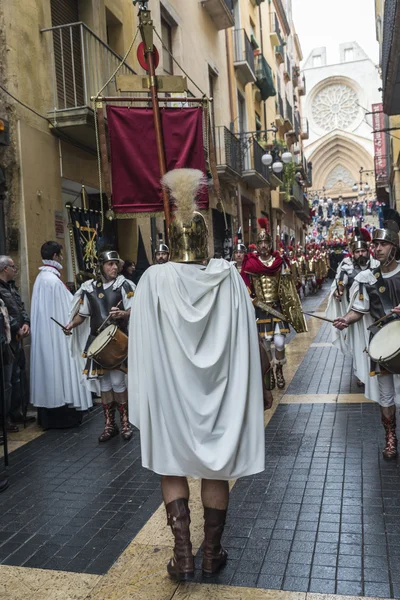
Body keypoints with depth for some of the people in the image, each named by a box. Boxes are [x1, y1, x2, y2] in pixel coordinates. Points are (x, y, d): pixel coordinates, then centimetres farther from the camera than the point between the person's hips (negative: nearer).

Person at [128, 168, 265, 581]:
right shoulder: (229, 277, -10)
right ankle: (212, 554, 28)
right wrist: (241, 388, 8)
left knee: (172, 467, 17)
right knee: (215, 470, 15)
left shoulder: (154, 279, -13)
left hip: (170, 392, -1)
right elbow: (243, 343, -4)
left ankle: (183, 555, 17)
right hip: (217, 392, 1)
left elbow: (143, 347, -8)